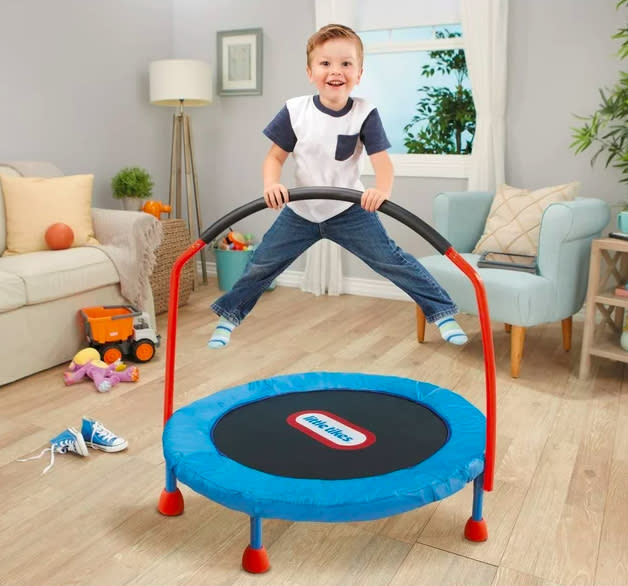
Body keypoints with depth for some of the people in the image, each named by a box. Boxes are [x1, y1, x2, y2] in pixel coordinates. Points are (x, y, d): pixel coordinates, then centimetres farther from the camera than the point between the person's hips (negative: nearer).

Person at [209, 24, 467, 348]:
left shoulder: (365, 113, -16)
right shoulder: (294, 111, -13)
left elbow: (381, 160, -23)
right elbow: (275, 156, -6)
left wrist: (382, 190, -46)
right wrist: (271, 185, -28)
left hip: (350, 211, -1)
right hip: (300, 211, 2)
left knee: (391, 260, -5)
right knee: (261, 264, 7)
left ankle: (443, 311, 10)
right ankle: (229, 315, 29)